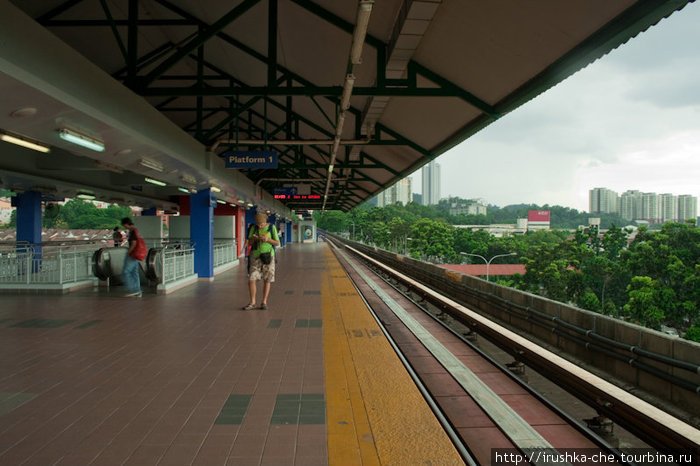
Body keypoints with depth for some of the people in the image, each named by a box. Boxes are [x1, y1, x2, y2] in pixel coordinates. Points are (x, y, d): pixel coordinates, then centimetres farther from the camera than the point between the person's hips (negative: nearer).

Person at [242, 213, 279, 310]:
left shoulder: (272, 228, -4)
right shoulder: (253, 228, 0)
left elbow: (277, 243, -5)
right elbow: (249, 243, -1)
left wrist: (268, 239, -24)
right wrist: (253, 238, -24)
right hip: (256, 256, 1)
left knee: (266, 280, 2)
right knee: (251, 280, -5)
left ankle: (264, 302, 14)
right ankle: (252, 303, 6)